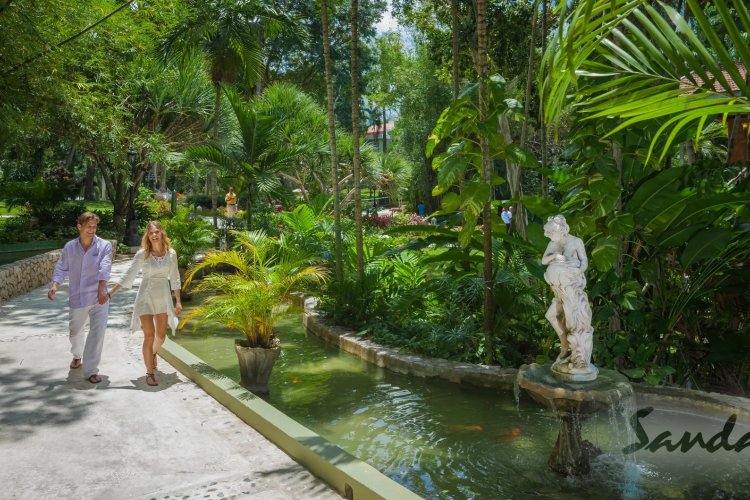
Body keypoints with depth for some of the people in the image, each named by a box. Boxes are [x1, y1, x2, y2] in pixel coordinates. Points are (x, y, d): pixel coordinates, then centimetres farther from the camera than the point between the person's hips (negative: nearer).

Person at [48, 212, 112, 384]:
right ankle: (77, 355, 50)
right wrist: (55, 286, -13)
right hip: (77, 297, 4)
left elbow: (105, 269, -20)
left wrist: (101, 290, -32)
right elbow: (61, 269, 4)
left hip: (98, 298, -3)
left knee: (97, 333, -9)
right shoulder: (69, 247, 3)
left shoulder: (105, 246, -8)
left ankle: (91, 370, 1)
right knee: (75, 331, 20)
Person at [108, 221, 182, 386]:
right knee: (149, 336, -5)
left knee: (161, 335, 14)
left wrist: (178, 301, 6)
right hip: (146, 297, -3)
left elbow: (175, 278, 6)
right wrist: (110, 293, -8)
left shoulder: (171, 253, -1)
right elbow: (128, 276, -4)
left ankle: (153, 354, 47)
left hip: (163, 298, 3)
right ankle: (149, 373, 8)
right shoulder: (142, 254, -8)